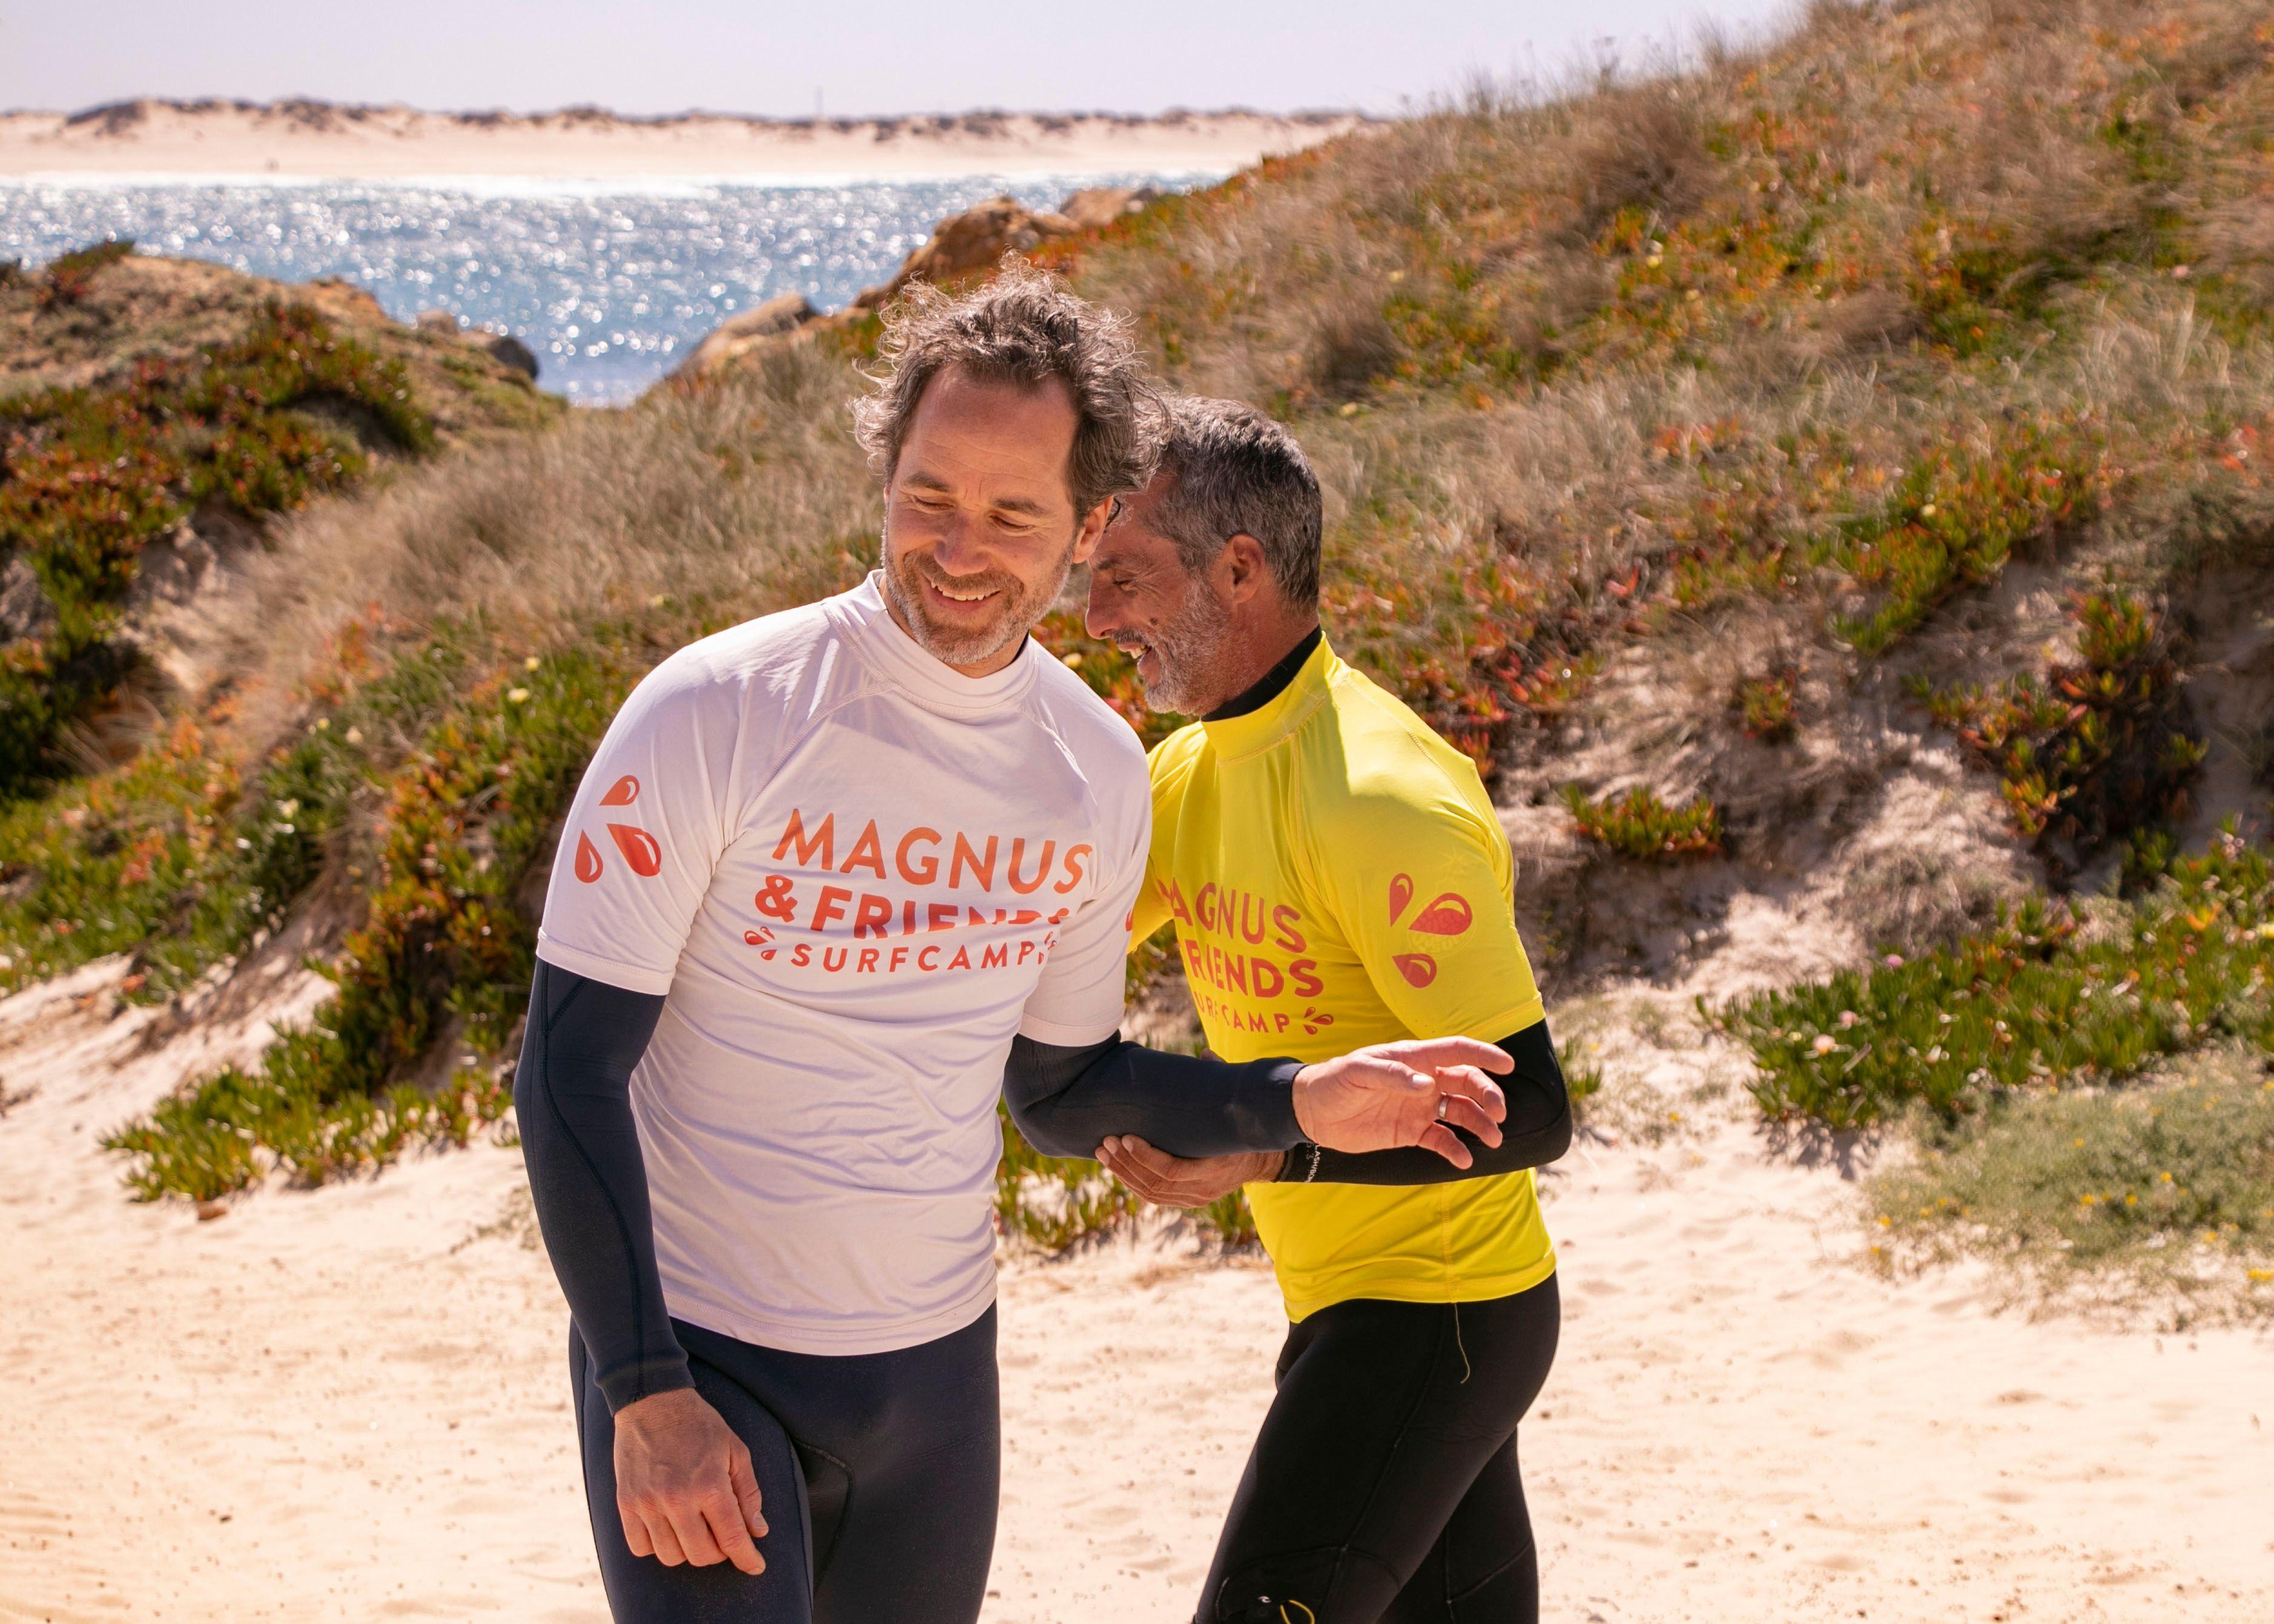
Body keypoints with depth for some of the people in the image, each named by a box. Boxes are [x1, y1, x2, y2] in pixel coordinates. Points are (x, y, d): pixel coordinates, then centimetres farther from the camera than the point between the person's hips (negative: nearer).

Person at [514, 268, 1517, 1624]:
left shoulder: (1100, 773, 0)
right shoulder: (717, 717, -16)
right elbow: (570, 1066, -13)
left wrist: (1297, 1105, -2)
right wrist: (650, 1395, -18)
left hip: (941, 1357, 5)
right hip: (695, 1357, -5)